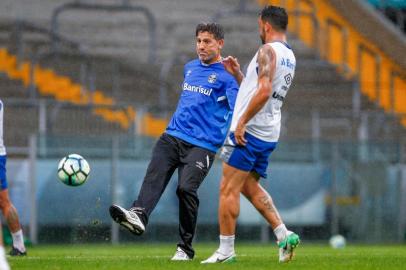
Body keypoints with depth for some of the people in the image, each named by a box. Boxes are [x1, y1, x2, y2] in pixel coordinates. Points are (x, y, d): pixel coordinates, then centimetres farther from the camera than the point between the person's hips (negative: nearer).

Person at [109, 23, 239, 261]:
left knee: (186, 188, -20)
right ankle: (139, 215, -44)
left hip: (202, 145, -6)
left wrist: (227, 140, -27)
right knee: (154, 176, -20)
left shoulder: (227, 76, -3)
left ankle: (186, 248, -7)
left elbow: (236, 110, -14)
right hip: (173, 136, 6)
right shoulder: (190, 68, 20)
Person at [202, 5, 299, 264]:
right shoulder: (289, 56, 17)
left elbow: (264, 92, -24)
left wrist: (241, 122, -21)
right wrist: (237, 74, 23)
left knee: (229, 189, -3)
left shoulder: (268, 50, -12)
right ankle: (284, 235, 8)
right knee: (250, 187, 19)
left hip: (249, 131, -9)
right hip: (269, 135, 9)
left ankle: (226, 250, -1)